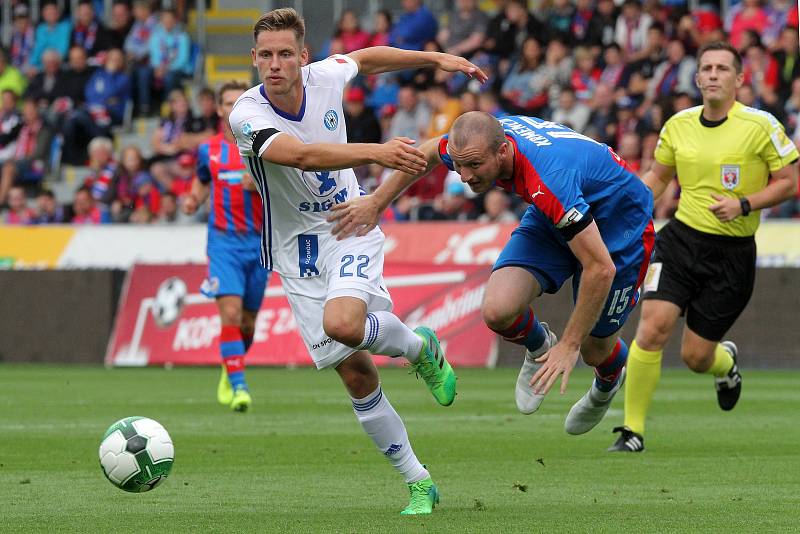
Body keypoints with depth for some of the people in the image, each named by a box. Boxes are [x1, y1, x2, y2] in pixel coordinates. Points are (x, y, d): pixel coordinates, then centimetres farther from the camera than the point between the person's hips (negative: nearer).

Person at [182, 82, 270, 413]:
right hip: (224, 242, -1)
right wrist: (192, 201, 5)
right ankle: (238, 387, -19)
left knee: (247, 321, 10)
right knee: (230, 313, -18)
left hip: (258, 242, 1)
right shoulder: (208, 150, 6)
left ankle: (229, 371, 38)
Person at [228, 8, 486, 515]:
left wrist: (439, 58, 19)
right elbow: (302, 154, -40)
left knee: (342, 323, -31)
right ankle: (419, 482, 11)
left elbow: (367, 58, 15)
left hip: (350, 230, 0)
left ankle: (421, 346, 1)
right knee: (354, 371, -1)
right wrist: (377, 152, -51)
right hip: (298, 249, 0)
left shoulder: (324, 77, -10)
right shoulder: (247, 115, -21)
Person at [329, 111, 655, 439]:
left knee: (595, 350, 7)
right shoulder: (479, 141, -23)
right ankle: (538, 348, 18)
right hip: (551, 220, 5)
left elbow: (601, 268, -39)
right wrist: (376, 202, 3)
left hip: (619, 221, -5)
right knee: (498, 310, -18)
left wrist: (570, 344, -33)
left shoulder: (549, 182, -44)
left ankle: (608, 382, 46)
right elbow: (426, 153, 4)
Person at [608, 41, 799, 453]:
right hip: (681, 237, 2)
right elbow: (657, 177, 19)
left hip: (732, 253, -2)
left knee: (695, 357, 1)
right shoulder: (678, 125, 3)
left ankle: (726, 363, 41)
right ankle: (633, 431, -9)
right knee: (653, 327, -19)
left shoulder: (760, 126, -8)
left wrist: (744, 205, -17)